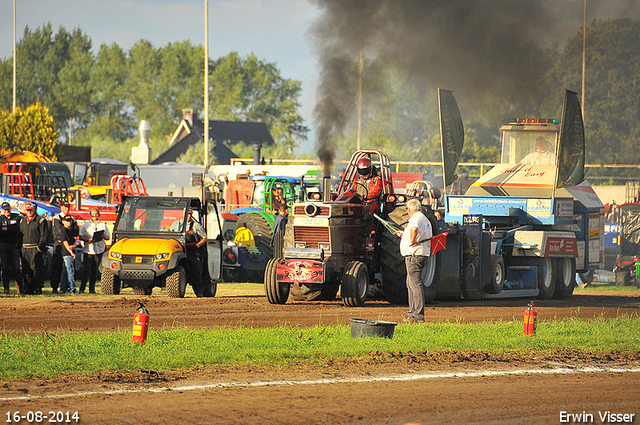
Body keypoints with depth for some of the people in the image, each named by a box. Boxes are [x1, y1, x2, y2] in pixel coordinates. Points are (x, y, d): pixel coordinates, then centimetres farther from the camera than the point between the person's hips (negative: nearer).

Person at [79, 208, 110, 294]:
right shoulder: (85, 225, 11)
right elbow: (81, 237, 5)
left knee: (94, 271, 3)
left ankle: (92, 289, 7)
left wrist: (104, 236, -10)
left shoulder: (103, 225, 14)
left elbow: (108, 237, 13)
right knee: (86, 270, -8)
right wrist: (88, 240, -13)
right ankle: (82, 288, -3)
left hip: (99, 250, 1)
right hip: (88, 250, -1)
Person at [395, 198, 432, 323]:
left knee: (415, 285, -9)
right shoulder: (425, 219, 19)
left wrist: (412, 241, -24)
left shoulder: (416, 218, -13)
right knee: (411, 284, 20)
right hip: (423, 255, 10)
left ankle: (418, 315, -11)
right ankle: (413, 312, 25)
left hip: (414, 255, -10)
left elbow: (414, 229, -39)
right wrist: (403, 234, 42)